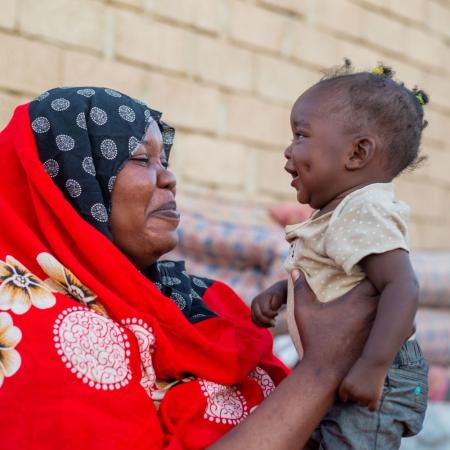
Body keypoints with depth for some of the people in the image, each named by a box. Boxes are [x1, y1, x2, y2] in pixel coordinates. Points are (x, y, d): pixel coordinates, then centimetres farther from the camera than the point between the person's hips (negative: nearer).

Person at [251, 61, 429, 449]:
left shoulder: (365, 212, -21)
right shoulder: (342, 211, 11)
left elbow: (402, 286, -32)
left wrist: (373, 365, -38)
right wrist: (278, 292, 9)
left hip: (371, 382, -11)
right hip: (337, 373, 11)